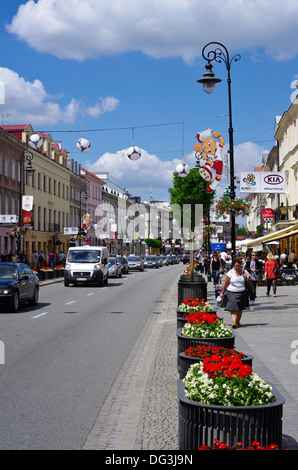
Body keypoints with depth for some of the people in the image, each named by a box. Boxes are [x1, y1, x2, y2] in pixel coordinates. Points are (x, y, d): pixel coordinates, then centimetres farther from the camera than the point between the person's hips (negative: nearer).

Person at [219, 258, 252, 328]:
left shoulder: (244, 272, 6)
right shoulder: (230, 273, -3)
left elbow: (250, 280, 14)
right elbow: (226, 284, 2)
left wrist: (246, 278, -7)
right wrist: (222, 293, 3)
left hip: (242, 293, 3)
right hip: (232, 293, -3)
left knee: (240, 309, 5)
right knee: (233, 308, -15)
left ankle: (238, 322, 19)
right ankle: (233, 322, -23)